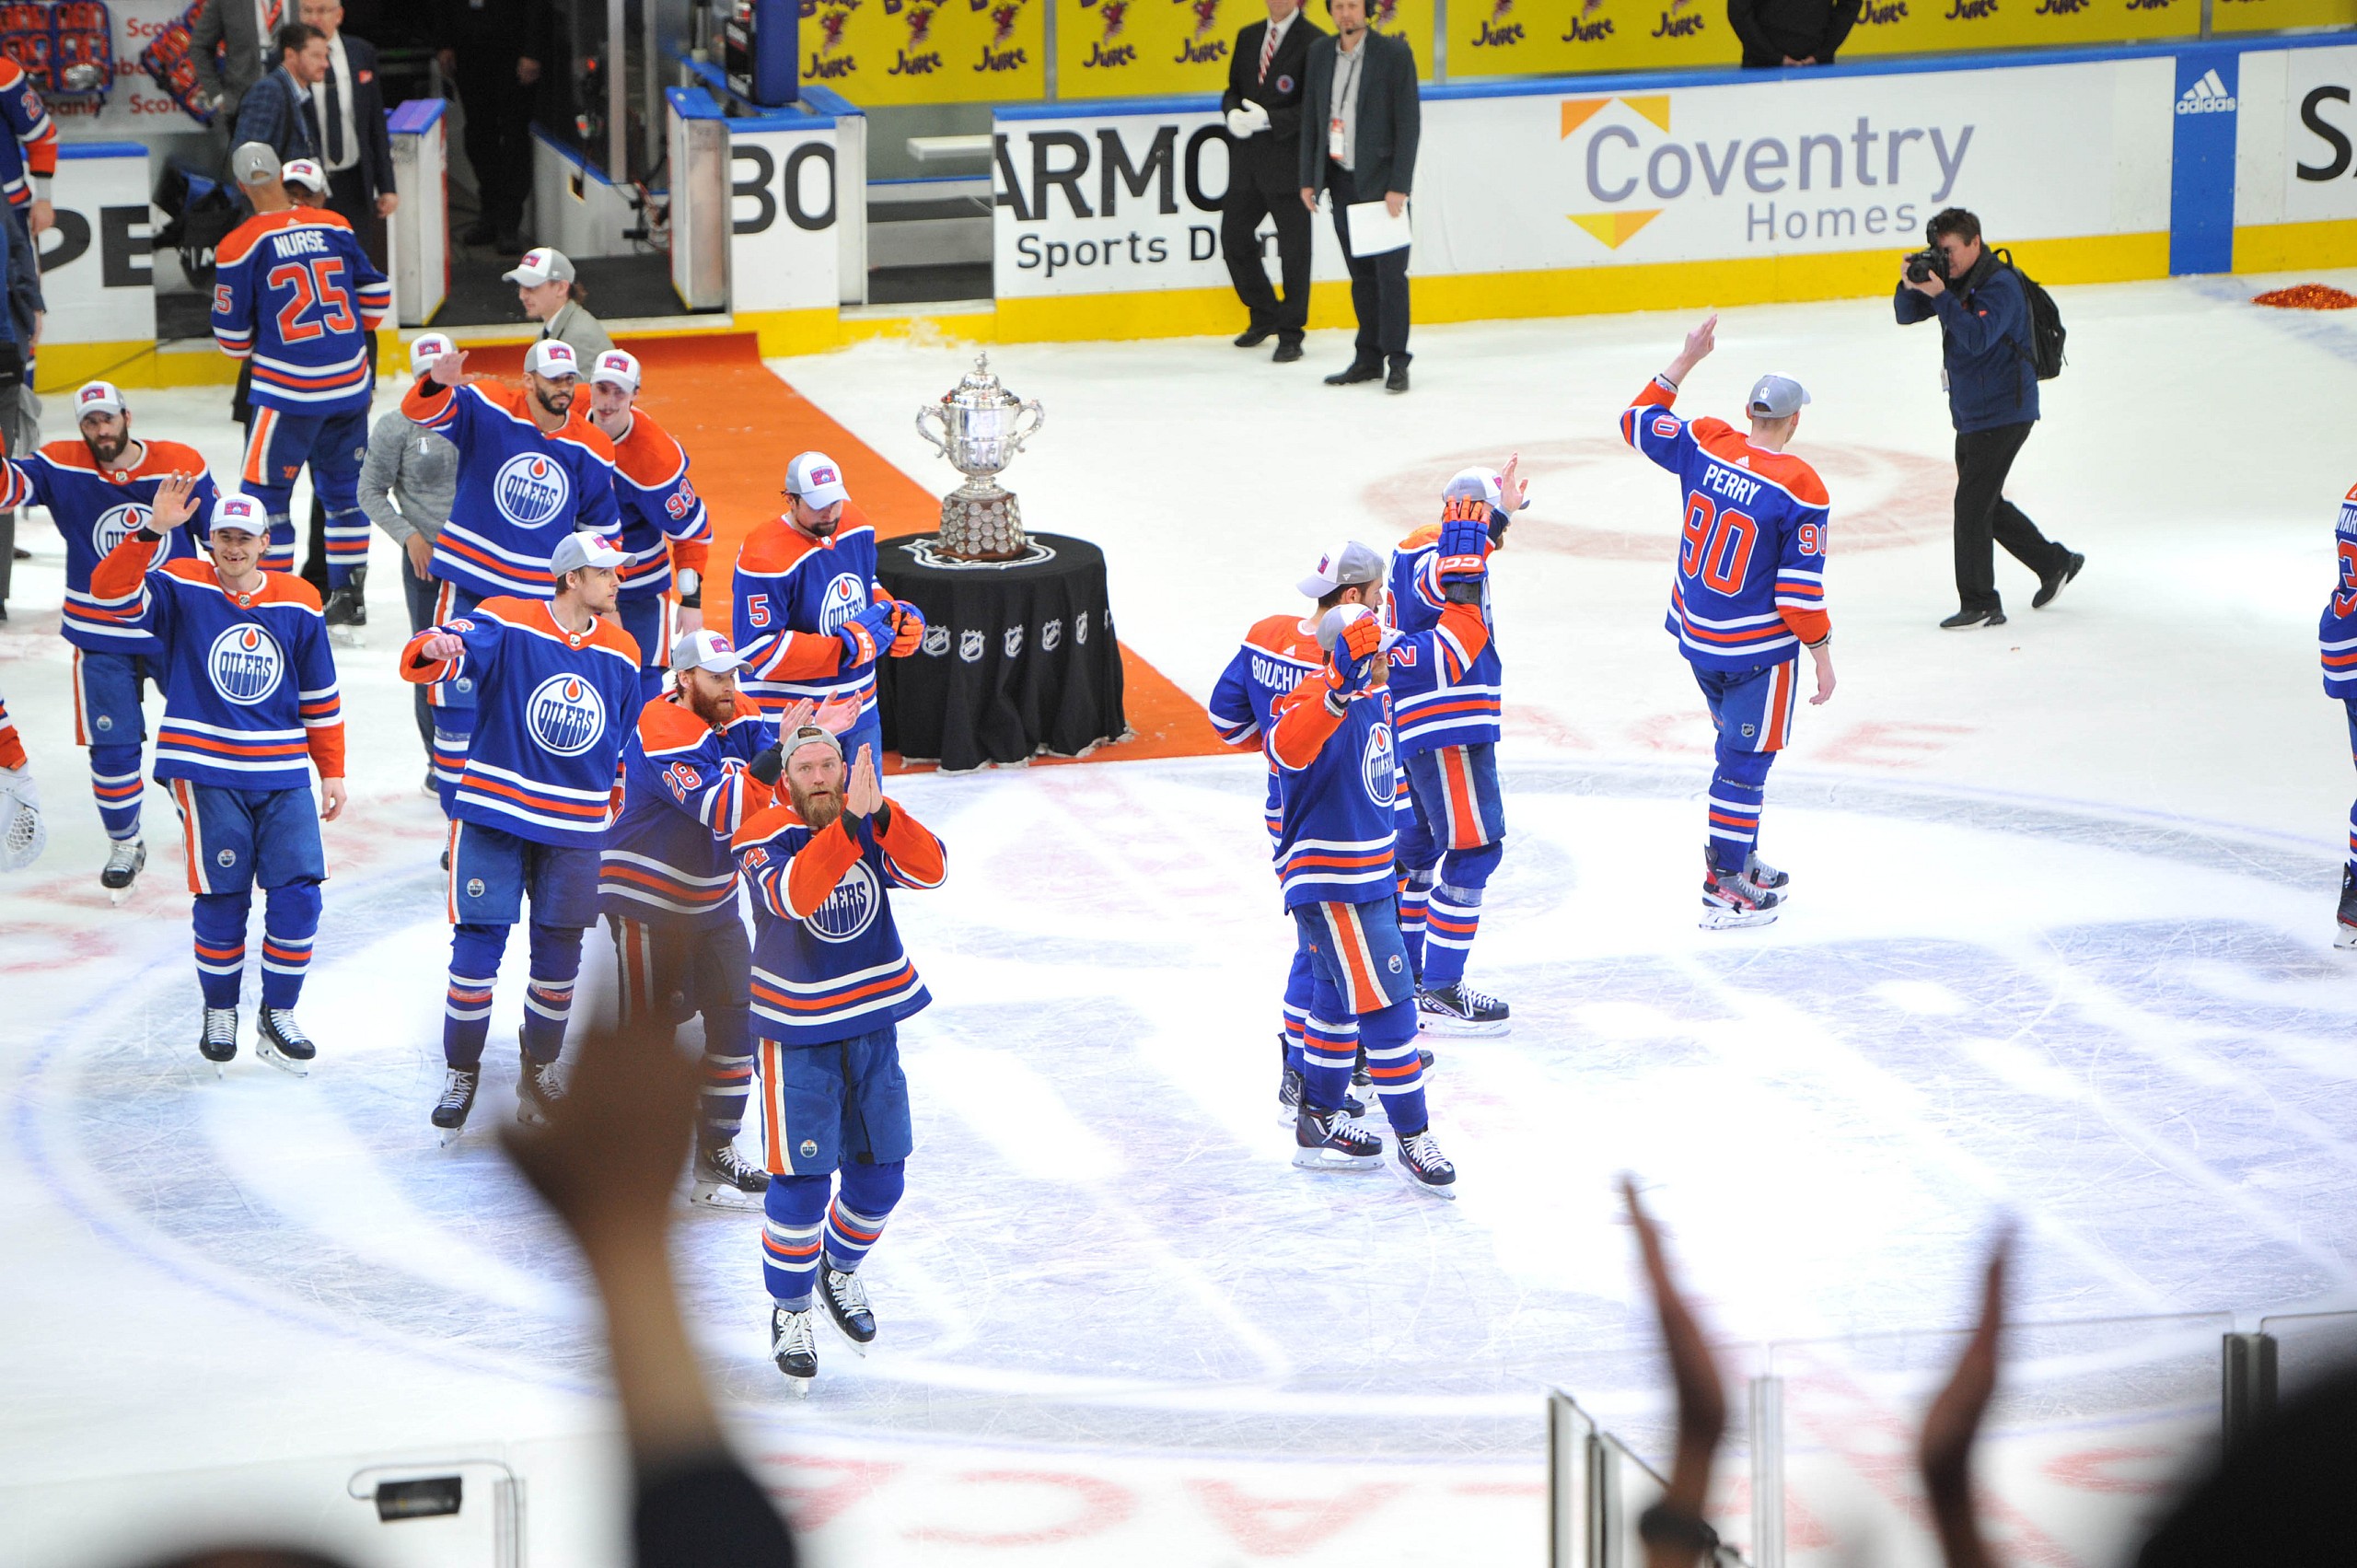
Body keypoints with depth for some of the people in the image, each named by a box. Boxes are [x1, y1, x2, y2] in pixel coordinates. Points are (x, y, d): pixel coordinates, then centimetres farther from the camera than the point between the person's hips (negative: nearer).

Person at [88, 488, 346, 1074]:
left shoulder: (298, 602, 6)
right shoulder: (182, 588, -2)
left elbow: (320, 697, 13)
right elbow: (112, 592, -21)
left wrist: (332, 772, 13)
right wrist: (153, 531, -32)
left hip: (283, 777, 3)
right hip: (204, 769, -3)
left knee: (298, 893, -4)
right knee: (222, 896, -2)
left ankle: (277, 1018, 11)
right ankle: (219, 1014, 19)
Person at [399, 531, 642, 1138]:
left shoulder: (620, 653, 5)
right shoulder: (507, 623, -10)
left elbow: (625, 743, 16)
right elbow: (443, 657, -26)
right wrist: (434, 649, -50)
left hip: (576, 827, 4)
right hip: (495, 814, -4)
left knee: (559, 958, 9)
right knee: (477, 946, -4)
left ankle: (539, 1070, 29)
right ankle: (461, 1074, 13)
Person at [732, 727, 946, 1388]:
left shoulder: (873, 823, -2)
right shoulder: (763, 837, -15)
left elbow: (929, 869, -20)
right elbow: (793, 896, -35)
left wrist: (880, 812, -35)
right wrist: (848, 825, -44)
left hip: (873, 1022, 5)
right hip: (798, 1031, -5)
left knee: (880, 1172, 12)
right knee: (802, 1179, -7)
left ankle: (840, 1271, 39)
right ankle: (790, 1310, 12)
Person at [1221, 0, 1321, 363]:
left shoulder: (1313, 42, -9)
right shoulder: (1248, 37, 13)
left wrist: (1269, 119, -21)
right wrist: (1233, 113, -5)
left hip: (1289, 162, -7)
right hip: (1247, 162, 7)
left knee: (1293, 249, 1)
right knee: (1234, 237, 12)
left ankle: (1291, 333, 13)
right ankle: (1264, 316, 31)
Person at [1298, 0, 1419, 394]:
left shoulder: (1394, 53, -7)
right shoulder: (1320, 52, 8)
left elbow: (1408, 123, -9)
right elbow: (1310, 117, 12)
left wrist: (1399, 186, -14)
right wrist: (1308, 180, 7)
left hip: (1382, 180, -5)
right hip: (1342, 180, 5)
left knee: (1390, 271, -5)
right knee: (1361, 273, 9)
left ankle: (1397, 361, 0)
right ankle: (1368, 359, 14)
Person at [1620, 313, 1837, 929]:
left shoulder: (1704, 445, -7)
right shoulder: (1799, 489, -20)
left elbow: (1637, 421, 12)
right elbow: (1800, 589, -19)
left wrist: (1686, 359, 17)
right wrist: (1822, 656, -7)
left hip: (1696, 636, 6)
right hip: (1759, 648, -6)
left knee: (1739, 744, 23)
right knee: (1745, 760, 2)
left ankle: (1737, 860, 33)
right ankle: (1725, 888, 5)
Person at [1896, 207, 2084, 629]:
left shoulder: (2000, 285, -19)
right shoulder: (1955, 279, 8)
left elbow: (1978, 337, -32)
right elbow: (1907, 315, 7)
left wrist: (1940, 296, -32)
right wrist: (1912, 286, -14)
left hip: (2003, 414, -10)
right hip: (1970, 415, 10)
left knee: (1971, 504, -10)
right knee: (1987, 504, 18)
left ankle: (1980, 605, -4)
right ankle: (2055, 563, 33)